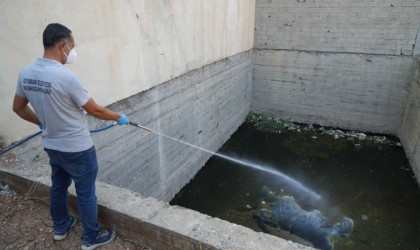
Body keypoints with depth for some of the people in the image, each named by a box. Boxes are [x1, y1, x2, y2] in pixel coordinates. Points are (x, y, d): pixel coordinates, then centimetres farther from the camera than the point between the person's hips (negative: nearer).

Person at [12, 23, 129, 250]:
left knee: (58, 186, 25)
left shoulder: (26, 73, -3)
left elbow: (18, 108, 9)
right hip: (77, 149, -7)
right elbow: (95, 111, -18)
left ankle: (60, 227, 46)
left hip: (51, 145, 8)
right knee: (86, 193, 9)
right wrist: (119, 117, -2)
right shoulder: (65, 76, -27)